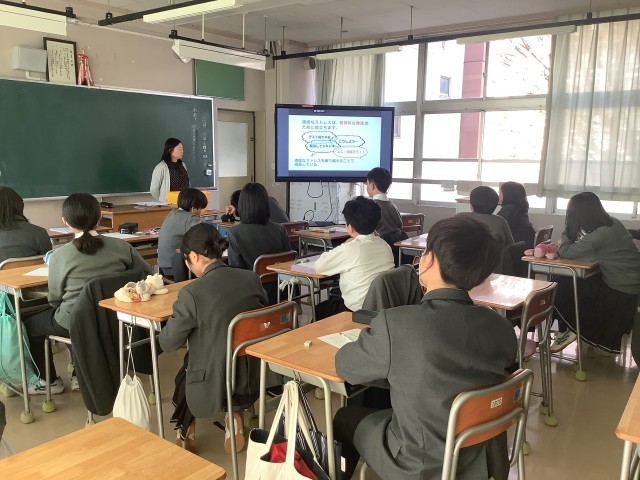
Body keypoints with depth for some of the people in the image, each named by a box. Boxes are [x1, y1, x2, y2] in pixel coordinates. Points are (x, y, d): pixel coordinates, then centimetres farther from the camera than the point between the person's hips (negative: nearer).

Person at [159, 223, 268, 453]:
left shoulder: (192, 293, -22)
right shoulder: (252, 279, -7)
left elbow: (167, 343, -10)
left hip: (214, 388, -3)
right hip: (253, 379, 4)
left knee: (184, 373, 30)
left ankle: (186, 433, 38)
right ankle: (235, 416, 24)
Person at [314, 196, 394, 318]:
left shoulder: (349, 250, -19)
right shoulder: (385, 246, 1)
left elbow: (319, 267, -9)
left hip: (357, 312, -6)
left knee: (319, 309, 19)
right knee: (333, 301, 28)